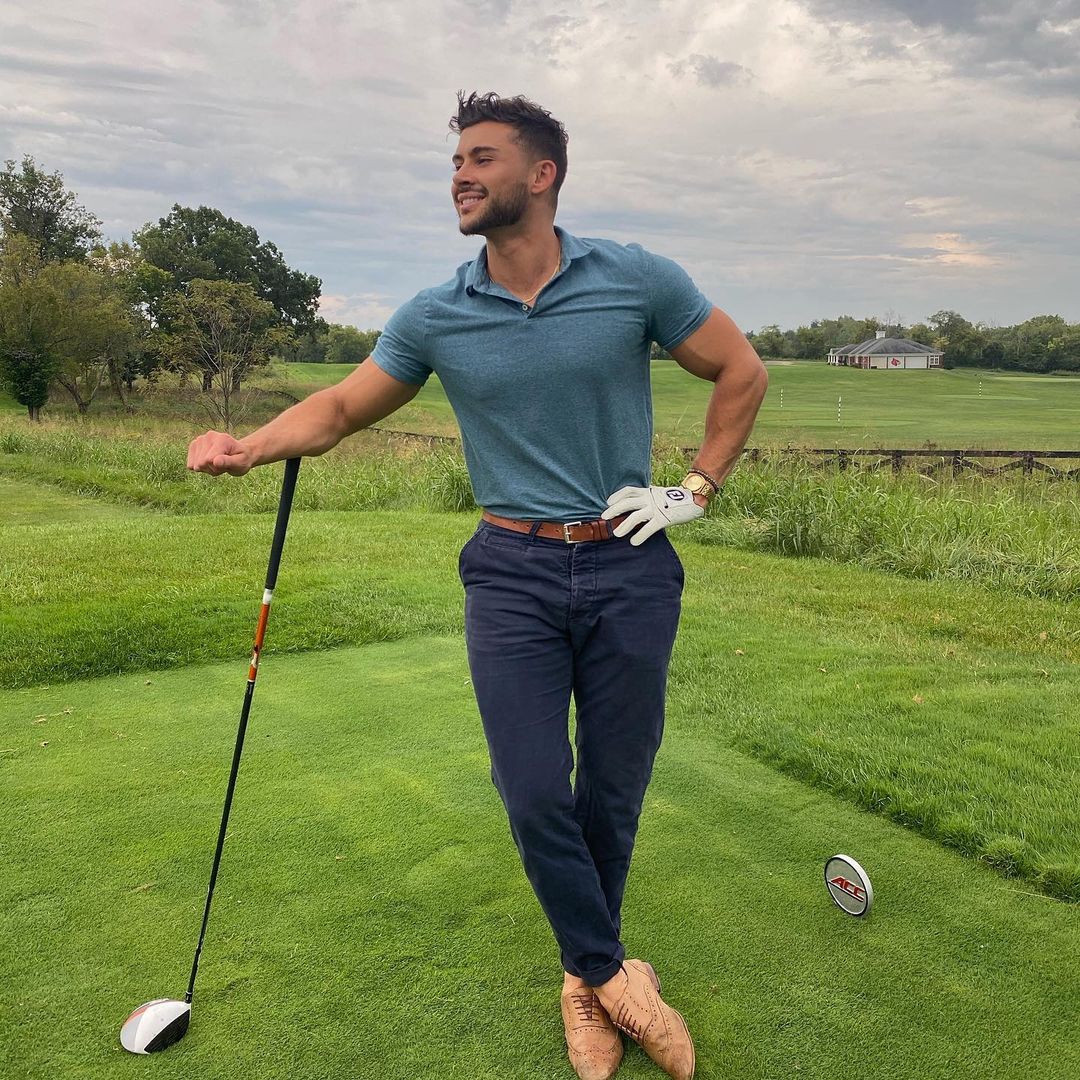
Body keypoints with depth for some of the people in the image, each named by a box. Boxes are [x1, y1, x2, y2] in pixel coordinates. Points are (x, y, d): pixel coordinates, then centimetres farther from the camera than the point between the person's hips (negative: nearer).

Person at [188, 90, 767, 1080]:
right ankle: (613, 974, 20)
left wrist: (697, 490, 1)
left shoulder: (636, 279, -3)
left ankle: (585, 978, 32)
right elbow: (341, 406, 9)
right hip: (513, 572, 1)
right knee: (536, 795, -5)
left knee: (614, 793, 8)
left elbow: (742, 373, 7)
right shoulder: (435, 318, 2)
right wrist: (253, 446, -10)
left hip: (629, 566, 0)